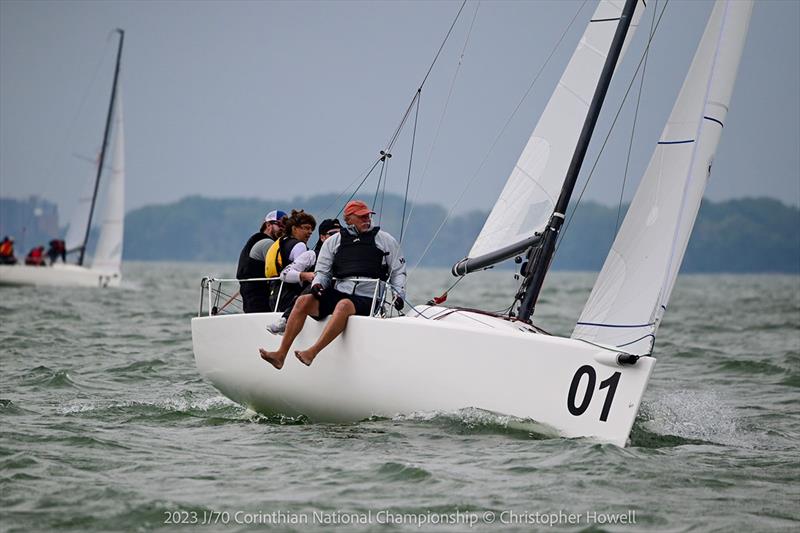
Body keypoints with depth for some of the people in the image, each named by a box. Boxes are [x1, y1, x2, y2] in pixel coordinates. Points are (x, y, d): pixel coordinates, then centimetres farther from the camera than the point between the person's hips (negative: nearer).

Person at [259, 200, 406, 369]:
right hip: (339, 293, 3)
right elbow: (322, 271, 17)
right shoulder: (334, 241, 17)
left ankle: (311, 353, -45)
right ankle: (281, 354, -24)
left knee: (343, 305, -37)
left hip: (367, 299, -3)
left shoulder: (385, 240, 12)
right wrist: (317, 284, -6)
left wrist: (399, 294, -3)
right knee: (303, 301, -20)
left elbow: (398, 271, 13)